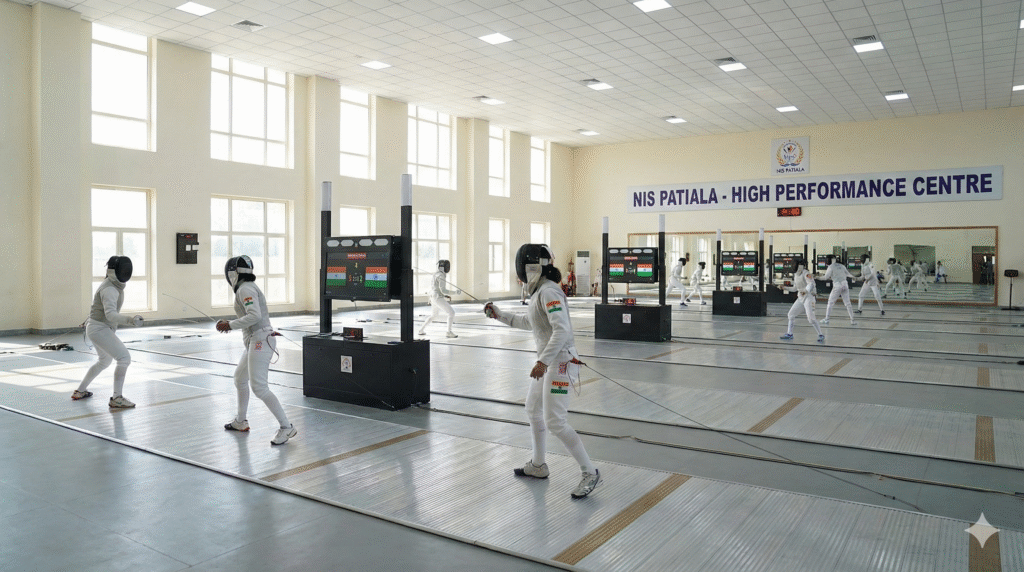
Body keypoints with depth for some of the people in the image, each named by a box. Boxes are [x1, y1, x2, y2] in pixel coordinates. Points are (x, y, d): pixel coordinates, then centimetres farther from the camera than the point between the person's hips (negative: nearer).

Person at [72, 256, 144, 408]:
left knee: (104, 362, 28)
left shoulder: (113, 284, 7)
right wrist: (130, 320, -51)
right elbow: (111, 314, -37)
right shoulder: (109, 289, -24)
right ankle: (116, 399, -16)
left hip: (102, 328, 10)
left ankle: (80, 391, 41)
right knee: (124, 358, -17)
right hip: (99, 329, -10)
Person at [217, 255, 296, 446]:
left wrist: (230, 325, -18)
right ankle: (240, 421, 39)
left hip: (260, 342, -11)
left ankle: (286, 427, -13)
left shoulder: (245, 289, -13)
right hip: (257, 342, 11)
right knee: (240, 378, 25)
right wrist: (230, 324, 20)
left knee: (259, 388, -14)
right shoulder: (248, 287, 17)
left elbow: (254, 316, -25)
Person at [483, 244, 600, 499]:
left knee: (554, 423, -11)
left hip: (559, 362, -10)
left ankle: (590, 472, -1)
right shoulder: (539, 291, 10)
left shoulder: (549, 291, -20)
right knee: (533, 410, 21)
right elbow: (529, 322, 26)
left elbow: (562, 330, -30)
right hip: (548, 360, 10)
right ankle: (538, 465, 35)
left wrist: (543, 361, -33)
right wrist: (499, 315, 25)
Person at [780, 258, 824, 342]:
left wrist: (806, 290, -50)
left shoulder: (806, 274, -16)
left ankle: (821, 335, -10)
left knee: (811, 318, -20)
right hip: (800, 298, 9)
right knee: (791, 314, 10)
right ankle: (789, 334, 20)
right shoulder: (796, 275, 10)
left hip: (808, 297, -9)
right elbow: (794, 288, 19)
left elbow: (811, 284, -31)